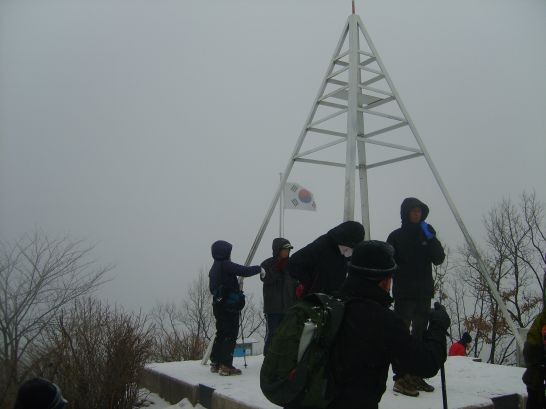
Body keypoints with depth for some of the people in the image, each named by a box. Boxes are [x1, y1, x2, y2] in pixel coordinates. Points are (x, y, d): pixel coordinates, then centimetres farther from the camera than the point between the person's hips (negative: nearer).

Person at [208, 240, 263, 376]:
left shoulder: (214, 268, 13)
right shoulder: (226, 265, -14)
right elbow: (245, 271, -19)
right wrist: (259, 269, -3)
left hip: (218, 306, 9)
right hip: (229, 307, -9)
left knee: (221, 334, 17)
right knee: (230, 335, -4)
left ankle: (215, 362, 22)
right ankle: (226, 366, -4)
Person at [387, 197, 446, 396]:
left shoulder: (426, 233, 11)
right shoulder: (396, 236, -2)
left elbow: (439, 259, 3)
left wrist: (432, 239, -10)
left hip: (424, 293, 6)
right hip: (403, 294, -5)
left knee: (420, 335, 12)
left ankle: (415, 375, 22)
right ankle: (400, 378, -6)